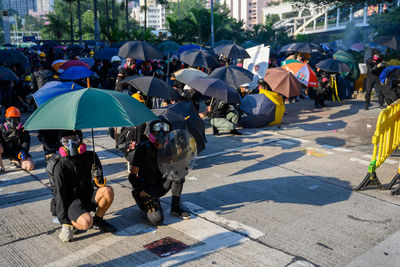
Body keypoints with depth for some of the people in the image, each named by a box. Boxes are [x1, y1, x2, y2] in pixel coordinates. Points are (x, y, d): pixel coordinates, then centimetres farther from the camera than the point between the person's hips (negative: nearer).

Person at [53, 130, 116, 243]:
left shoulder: (91, 156, -2)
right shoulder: (61, 167, -12)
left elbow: (100, 183, 6)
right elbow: (60, 195, -11)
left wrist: (98, 176, -20)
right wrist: (64, 222, -15)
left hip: (88, 197, 5)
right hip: (71, 201, -5)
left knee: (108, 190, -25)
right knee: (86, 223, -33)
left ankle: (98, 221, -2)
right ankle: (71, 223, 4)